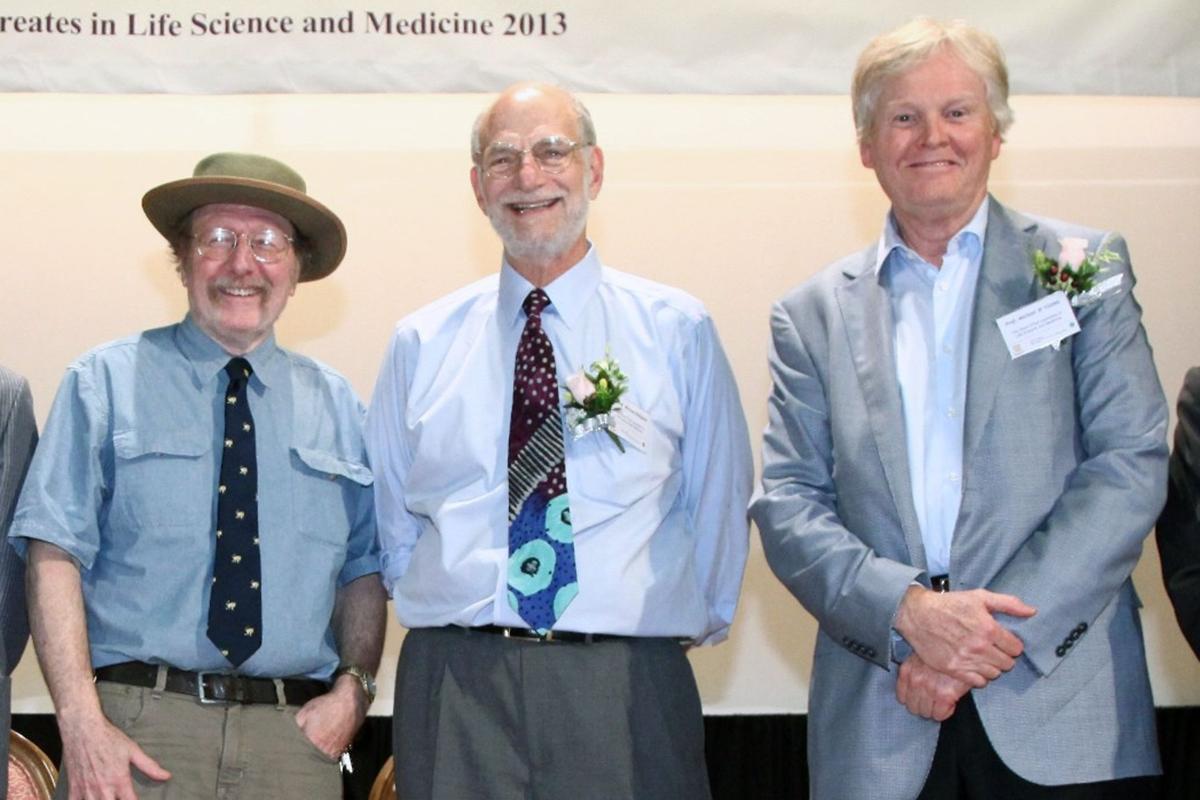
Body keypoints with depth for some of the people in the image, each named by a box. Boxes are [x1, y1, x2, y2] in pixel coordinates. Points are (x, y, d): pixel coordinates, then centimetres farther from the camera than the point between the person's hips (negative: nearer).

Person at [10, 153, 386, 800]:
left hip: (294, 737, 3)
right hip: (138, 725, -2)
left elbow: (364, 569, 13)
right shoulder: (107, 383, 4)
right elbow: (55, 555, -4)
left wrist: (352, 689, -4)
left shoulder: (336, 405, 13)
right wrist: (81, 723, -14)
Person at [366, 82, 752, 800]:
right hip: (454, 685, 1)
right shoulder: (421, 343, 9)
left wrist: (697, 619, 5)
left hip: (625, 687, -1)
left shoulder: (678, 329, 5)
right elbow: (389, 508, 15)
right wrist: (441, 604, 7)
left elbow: (719, 503, 8)